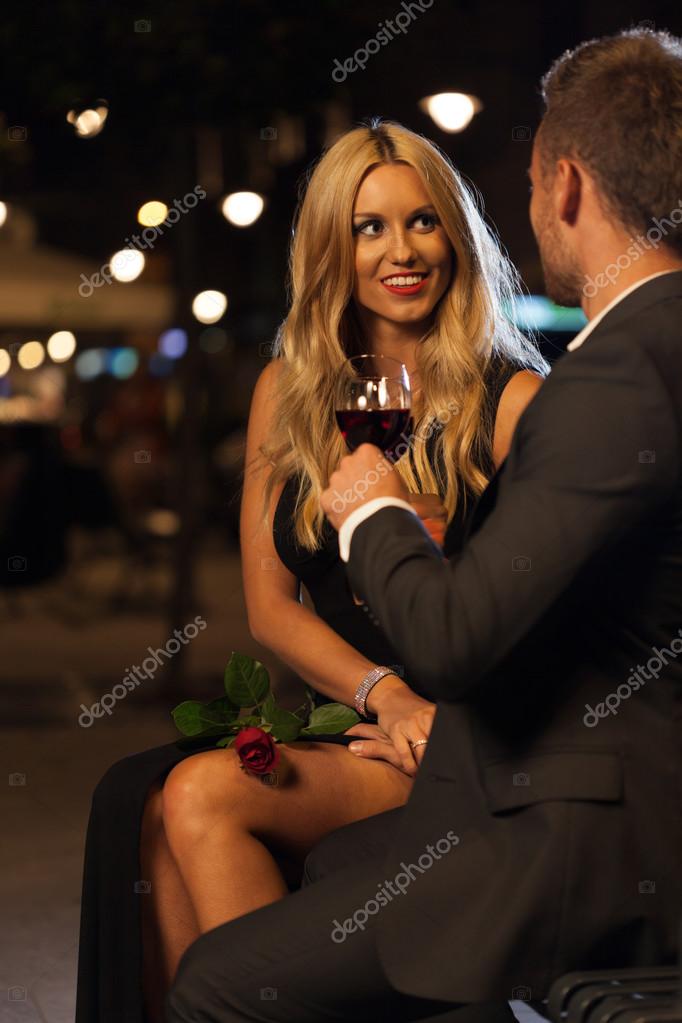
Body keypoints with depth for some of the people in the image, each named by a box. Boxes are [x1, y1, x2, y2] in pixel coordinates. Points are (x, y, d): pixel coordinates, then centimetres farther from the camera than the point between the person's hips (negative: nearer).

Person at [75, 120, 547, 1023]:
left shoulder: (514, 400, -2)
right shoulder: (288, 393, 12)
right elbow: (270, 606, 8)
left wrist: (430, 721, -20)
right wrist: (387, 697, -9)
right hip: (328, 719, 5)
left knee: (202, 793, -27)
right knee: (138, 801, -25)